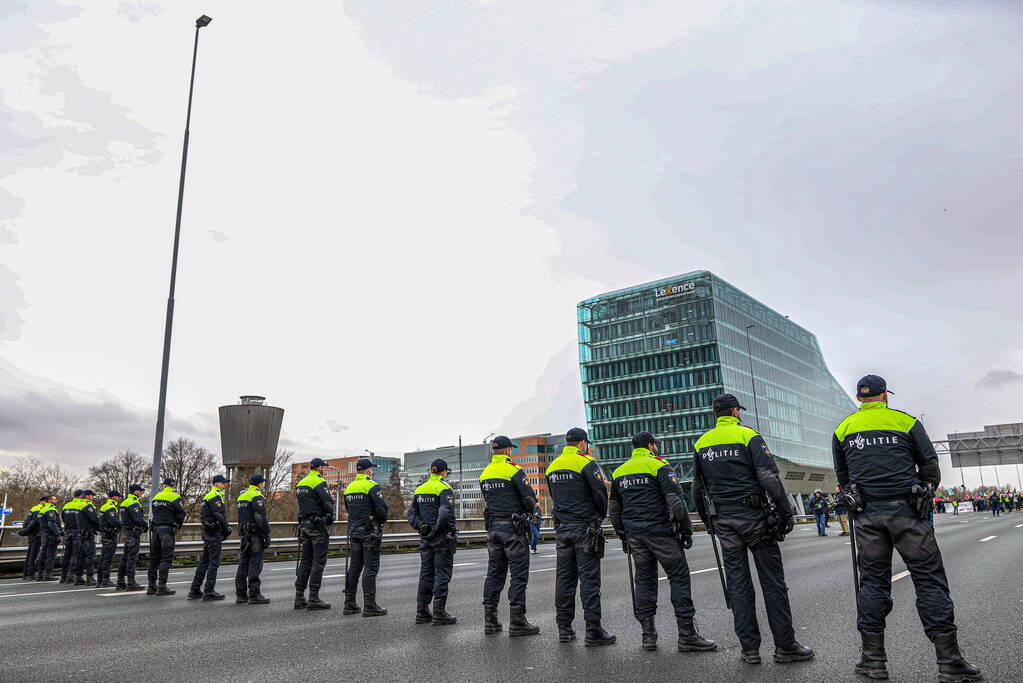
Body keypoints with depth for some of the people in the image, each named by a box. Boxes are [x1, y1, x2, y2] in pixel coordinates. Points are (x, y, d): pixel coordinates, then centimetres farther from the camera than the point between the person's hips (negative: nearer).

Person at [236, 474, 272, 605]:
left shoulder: (242, 496, 17)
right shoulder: (257, 496, -12)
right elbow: (261, 517, -19)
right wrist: (267, 535, -16)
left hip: (244, 534, 9)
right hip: (255, 535, -9)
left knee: (243, 563, 12)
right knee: (255, 564, -7)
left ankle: (240, 594, 17)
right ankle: (254, 595, -7)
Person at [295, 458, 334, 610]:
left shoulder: (300, 483, 15)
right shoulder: (319, 482, -12)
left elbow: (303, 504, 17)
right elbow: (328, 504, -17)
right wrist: (329, 517, 0)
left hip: (304, 524, 8)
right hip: (318, 525, -8)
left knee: (305, 560, 12)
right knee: (319, 560, -4)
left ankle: (299, 597, 14)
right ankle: (313, 598, -6)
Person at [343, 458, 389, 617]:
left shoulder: (349, 488, 12)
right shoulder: (372, 486, -11)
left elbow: (348, 509, 18)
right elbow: (382, 507, -16)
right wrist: (381, 521, 2)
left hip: (354, 531, 7)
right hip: (370, 532, -7)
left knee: (354, 566, 12)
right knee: (371, 567, -4)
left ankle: (349, 604, 15)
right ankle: (370, 605, -4)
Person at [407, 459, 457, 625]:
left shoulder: (420, 489, 11)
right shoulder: (444, 489, -11)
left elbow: (410, 513, 9)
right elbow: (446, 513, -22)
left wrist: (420, 526, 2)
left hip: (425, 537, 7)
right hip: (442, 537, -7)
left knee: (426, 573, 12)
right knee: (442, 574, -1)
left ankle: (422, 612, 16)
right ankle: (439, 613, -1)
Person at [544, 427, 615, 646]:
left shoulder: (552, 466, 12)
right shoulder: (586, 463, -9)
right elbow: (600, 492, -11)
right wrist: (602, 515, 6)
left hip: (562, 527, 6)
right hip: (585, 527, -6)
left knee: (564, 576, 9)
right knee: (589, 577, -4)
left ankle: (564, 627, 13)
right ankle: (593, 630, -4)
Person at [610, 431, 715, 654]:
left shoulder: (619, 472, 14)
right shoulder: (659, 465, -4)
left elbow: (613, 509, 18)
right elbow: (676, 499, -11)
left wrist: (623, 535, 24)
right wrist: (686, 529, -5)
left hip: (634, 533, 6)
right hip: (660, 530, -6)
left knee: (644, 579, 11)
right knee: (679, 576, -1)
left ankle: (648, 635, 12)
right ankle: (687, 635, -2)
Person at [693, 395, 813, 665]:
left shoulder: (701, 443, 10)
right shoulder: (748, 435, -5)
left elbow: (697, 489, 14)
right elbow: (769, 477, -13)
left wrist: (707, 519, 23)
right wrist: (786, 511, -7)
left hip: (722, 520, 5)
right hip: (753, 515, -4)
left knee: (738, 584, 8)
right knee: (772, 581, 3)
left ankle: (749, 648, 11)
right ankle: (785, 646, 7)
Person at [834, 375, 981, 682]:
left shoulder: (843, 429, 10)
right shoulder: (906, 421, 4)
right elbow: (930, 464, 8)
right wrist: (926, 492, 23)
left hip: (866, 515, 2)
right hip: (906, 511, -2)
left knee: (872, 581, 7)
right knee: (929, 579, 2)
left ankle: (873, 658, 8)